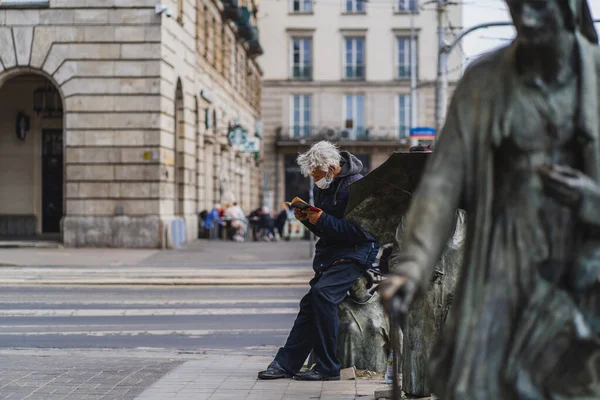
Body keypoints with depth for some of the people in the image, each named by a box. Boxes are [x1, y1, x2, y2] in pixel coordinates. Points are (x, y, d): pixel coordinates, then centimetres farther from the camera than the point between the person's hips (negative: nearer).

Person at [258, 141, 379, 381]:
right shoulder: (322, 187, 11)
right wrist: (306, 219, -2)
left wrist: (324, 220, -23)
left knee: (322, 293, -26)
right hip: (330, 254, 9)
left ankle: (328, 368, -20)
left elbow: (362, 231, -22)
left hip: (355, 253, -9)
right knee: (309, 304, 3)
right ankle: (286, 364, 9)